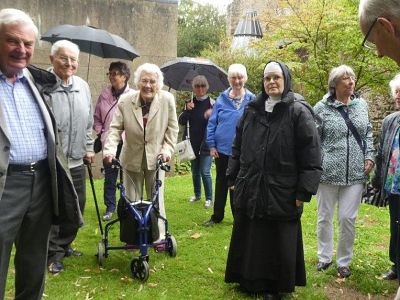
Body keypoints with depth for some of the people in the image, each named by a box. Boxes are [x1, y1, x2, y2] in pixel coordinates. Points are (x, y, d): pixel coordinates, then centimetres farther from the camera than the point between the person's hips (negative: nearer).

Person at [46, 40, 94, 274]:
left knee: (77, 207, 15)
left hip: (77, 162, 7)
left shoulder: (83, 86, 9)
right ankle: (54, 253, 19)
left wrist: (89, 147, 16)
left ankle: (65, 245, 34)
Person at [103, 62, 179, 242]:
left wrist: (167, 149, -9)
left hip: (155, 158, 0)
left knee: (157, 199, 8)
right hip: (132, 159, 1)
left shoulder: (167, 100, -11)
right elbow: (115, 128, -8)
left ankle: (159, 236, 22)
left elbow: (172, 128, -2)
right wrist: (109, 150, -21)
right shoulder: (125, 101, -12)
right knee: (132, 201, 10)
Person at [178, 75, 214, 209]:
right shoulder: (190, 103, 6)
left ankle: (209, 198, 7)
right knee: (195, 171, 14)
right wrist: (187, 110, -15)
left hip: (207, 144, -4)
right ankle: (197, 194, 31)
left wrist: (212, 114, -27)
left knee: (205, 172, -6)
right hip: (193, 144, 4)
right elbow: (182, 122, 1)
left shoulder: (212, 102, -5)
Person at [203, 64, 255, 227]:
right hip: (222, 149, 2)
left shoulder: (251, 100, -5)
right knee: (221, 183, 13)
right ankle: (217, 216, 25)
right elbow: (212, 123, 1)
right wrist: (211, 145, -3)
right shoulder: (222, 99, -1)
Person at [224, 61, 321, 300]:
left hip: (282, 194, -4)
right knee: (249, 240, 14)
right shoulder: (252, 110, 8)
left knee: (279, 243, 7)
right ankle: (250, 280, 32)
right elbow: (238, 147, 14)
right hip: (250, 190, 5)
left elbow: (312, 155, -11)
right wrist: (233, 178, 12)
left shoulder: (299, 112, -8)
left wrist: (304, 192, -13)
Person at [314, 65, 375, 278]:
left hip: (355, 173, 2)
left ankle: (344, 262, 21)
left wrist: (369, 157, 4)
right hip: (328, 172, -2)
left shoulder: (362, 105, 7)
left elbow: (368, 133, 15)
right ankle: (324, 257, 28)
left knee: (348, 218, 5)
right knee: (325, 217, 10)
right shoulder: (322, 108, -4)